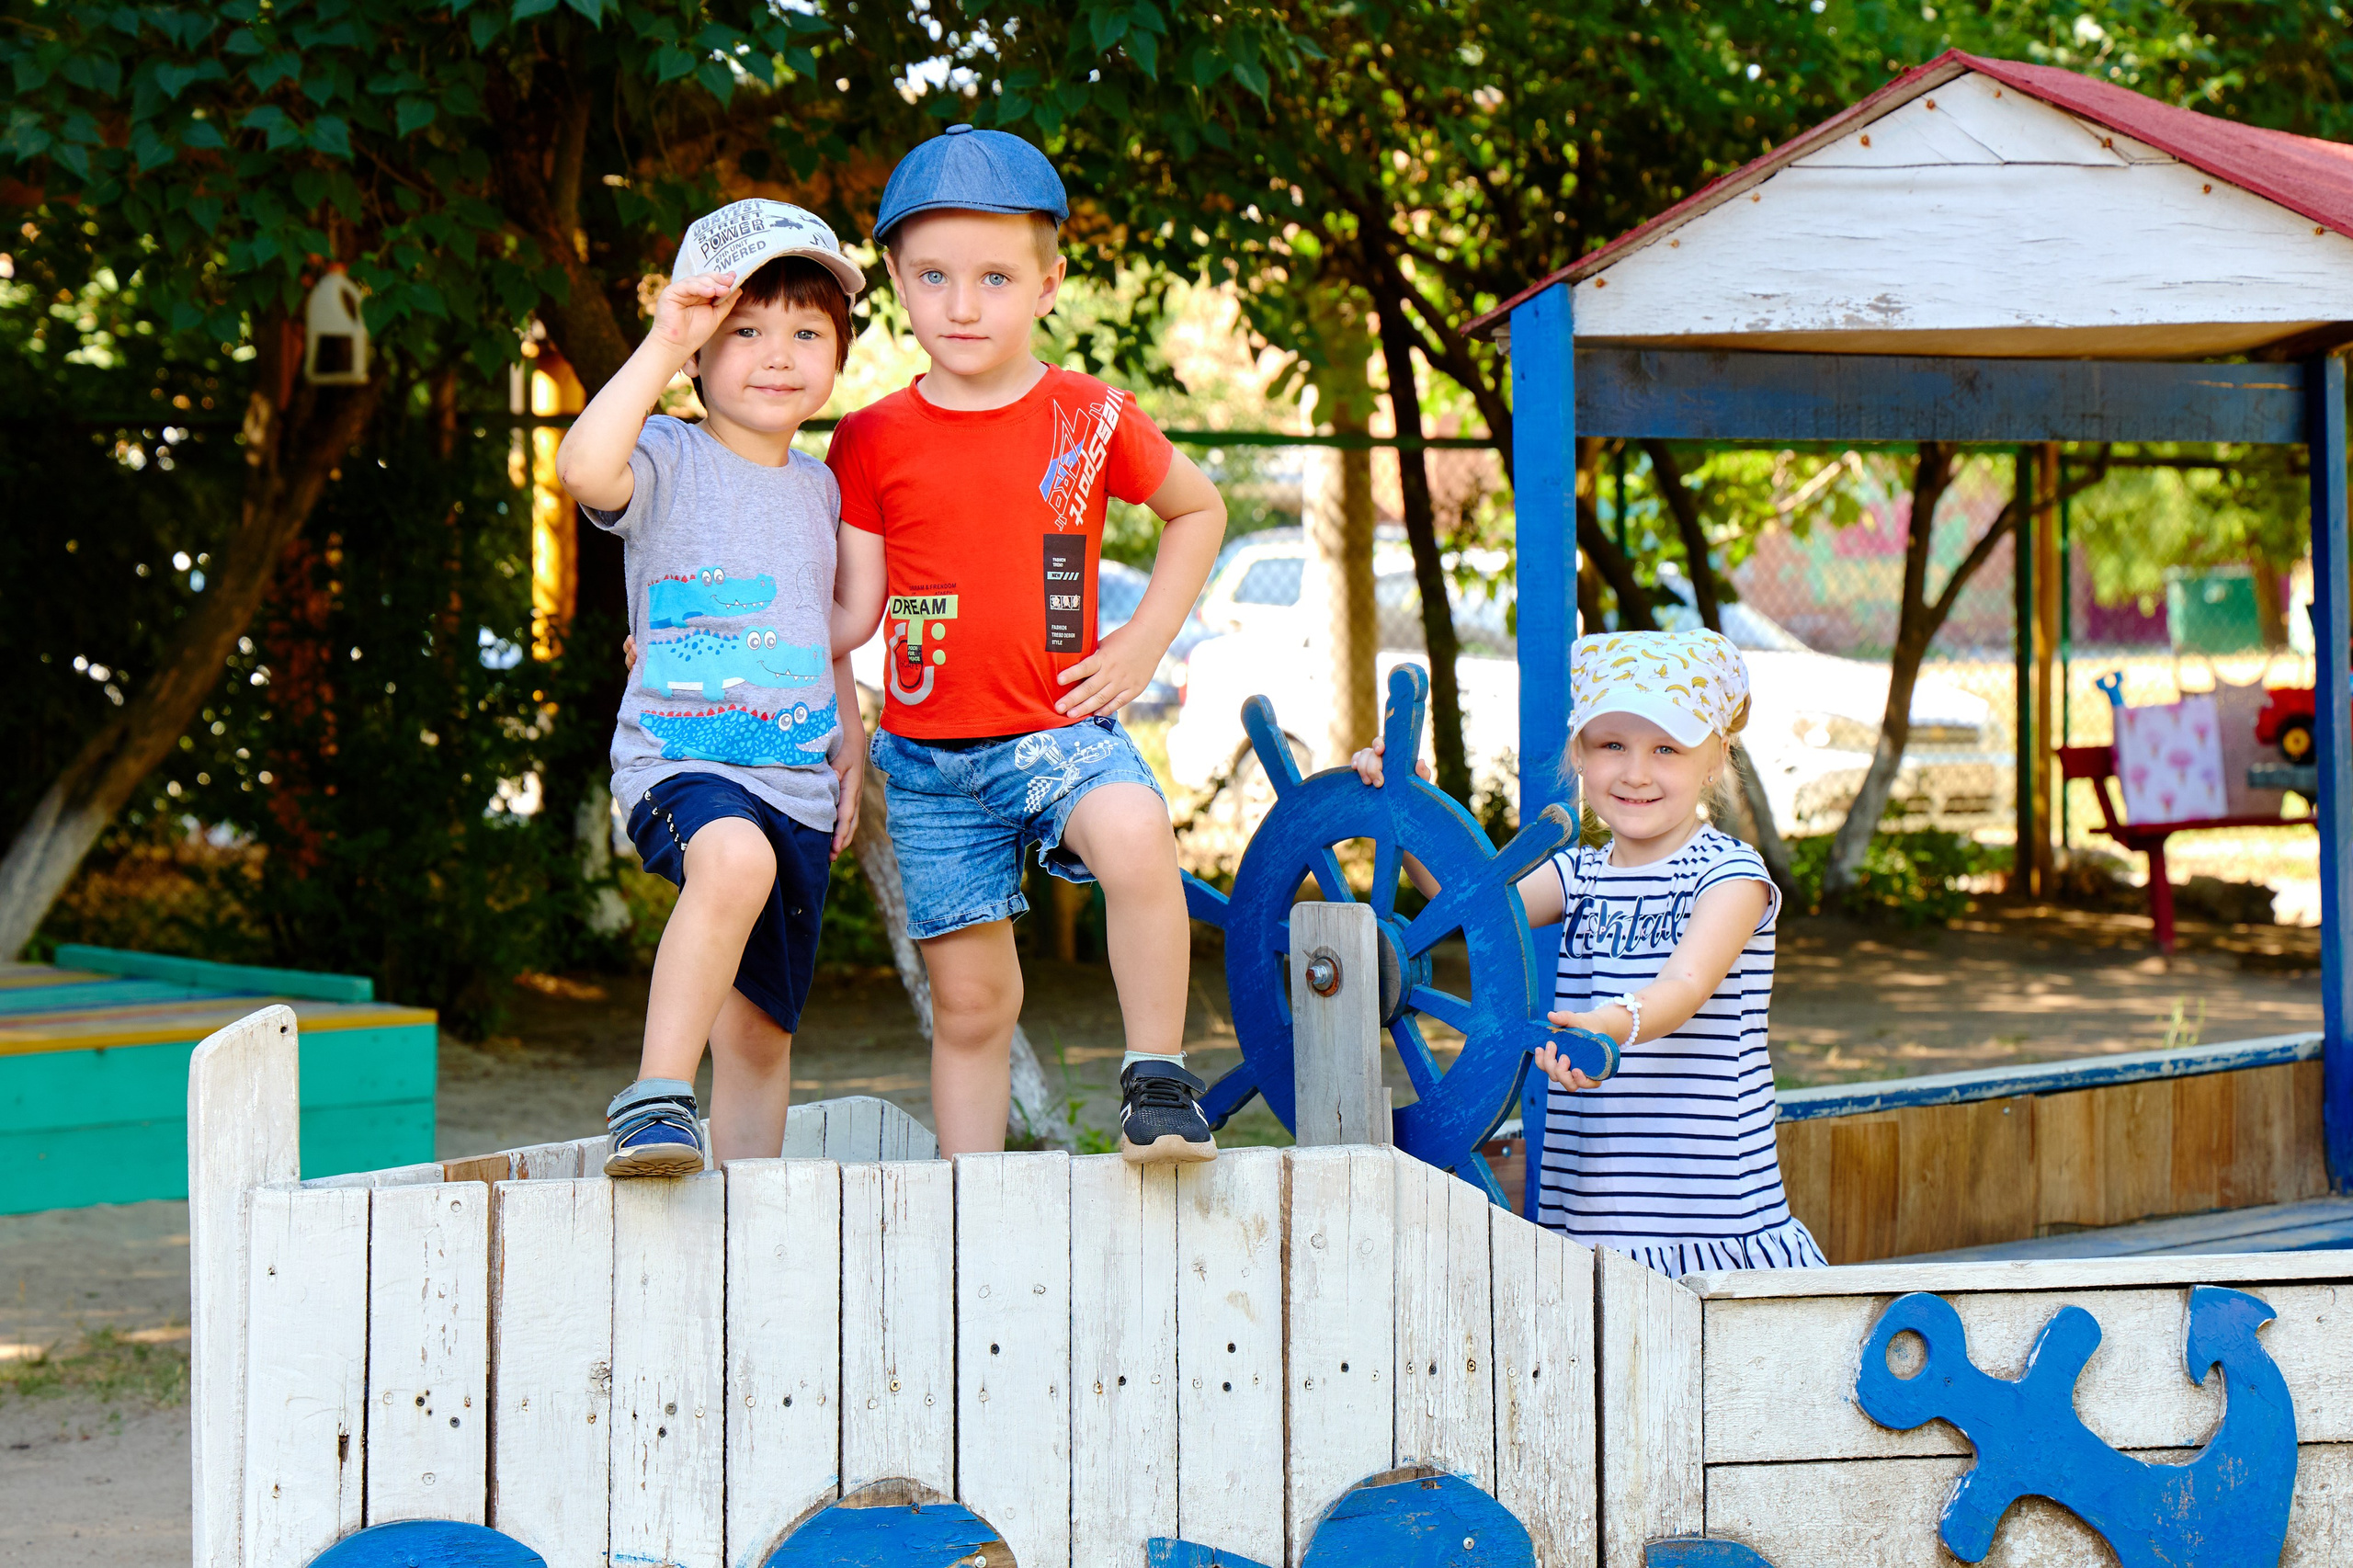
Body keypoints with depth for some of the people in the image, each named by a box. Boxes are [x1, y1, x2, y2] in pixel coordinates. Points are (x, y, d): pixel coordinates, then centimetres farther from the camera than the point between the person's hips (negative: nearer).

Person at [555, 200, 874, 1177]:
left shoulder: (824, 491, 15)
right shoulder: (671, 464, -4)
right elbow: (584, 468, -28)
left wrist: (852, 748, 18)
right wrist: (662, 346, -25)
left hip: (800, 789, 6)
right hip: (680, 762, -6)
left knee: (762, 1023, 8)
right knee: (736, 856, -39)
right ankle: (656, 1100, -36)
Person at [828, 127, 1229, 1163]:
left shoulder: (1092, 420, 0)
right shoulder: (873, 442, 2)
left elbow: (1199, 508, 17)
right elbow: (855, 611, 3)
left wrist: (1145, 640, 6)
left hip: (1060, 728, -1)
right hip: (929, 759, 2)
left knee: (1132, 834, -34)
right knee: (968, 1001, 4)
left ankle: (1158, 1078, -19)